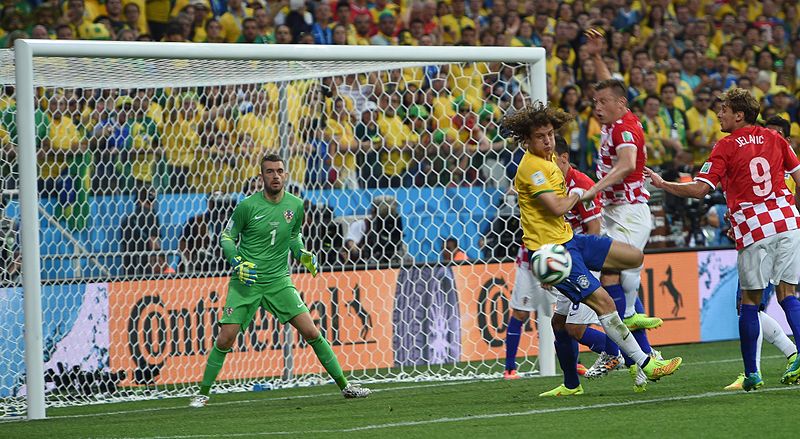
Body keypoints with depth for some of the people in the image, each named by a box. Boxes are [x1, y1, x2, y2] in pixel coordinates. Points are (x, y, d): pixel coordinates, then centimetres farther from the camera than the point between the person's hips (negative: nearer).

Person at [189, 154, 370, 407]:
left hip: (279, 282, 2)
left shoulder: (295, 206, 1)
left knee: (312, 333, -6)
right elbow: (227, 237, 1)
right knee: (225, 339, -8)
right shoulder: (247, 206, -9)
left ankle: (344, 386, 3)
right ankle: (203, 393, 8)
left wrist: (301, 254, 0)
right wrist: (237, 262, -15)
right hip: (246, 282, -2)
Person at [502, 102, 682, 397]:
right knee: (603, 301, -15)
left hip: (568, 238, 10)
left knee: (634, 257, 8)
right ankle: (647, 365, -11)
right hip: (551, 248, -10)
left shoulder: (547, 161, 13)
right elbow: (557, 208, -23)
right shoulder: (532, 167, -18)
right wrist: (576, 194, -5)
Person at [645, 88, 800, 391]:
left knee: (750, 301, 4)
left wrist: (662, 184, 2)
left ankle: (752, 374, 4)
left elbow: (699, 190, -9)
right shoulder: (774, 139, 11)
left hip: (755, 229, -4)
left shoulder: (726, 147, -3)